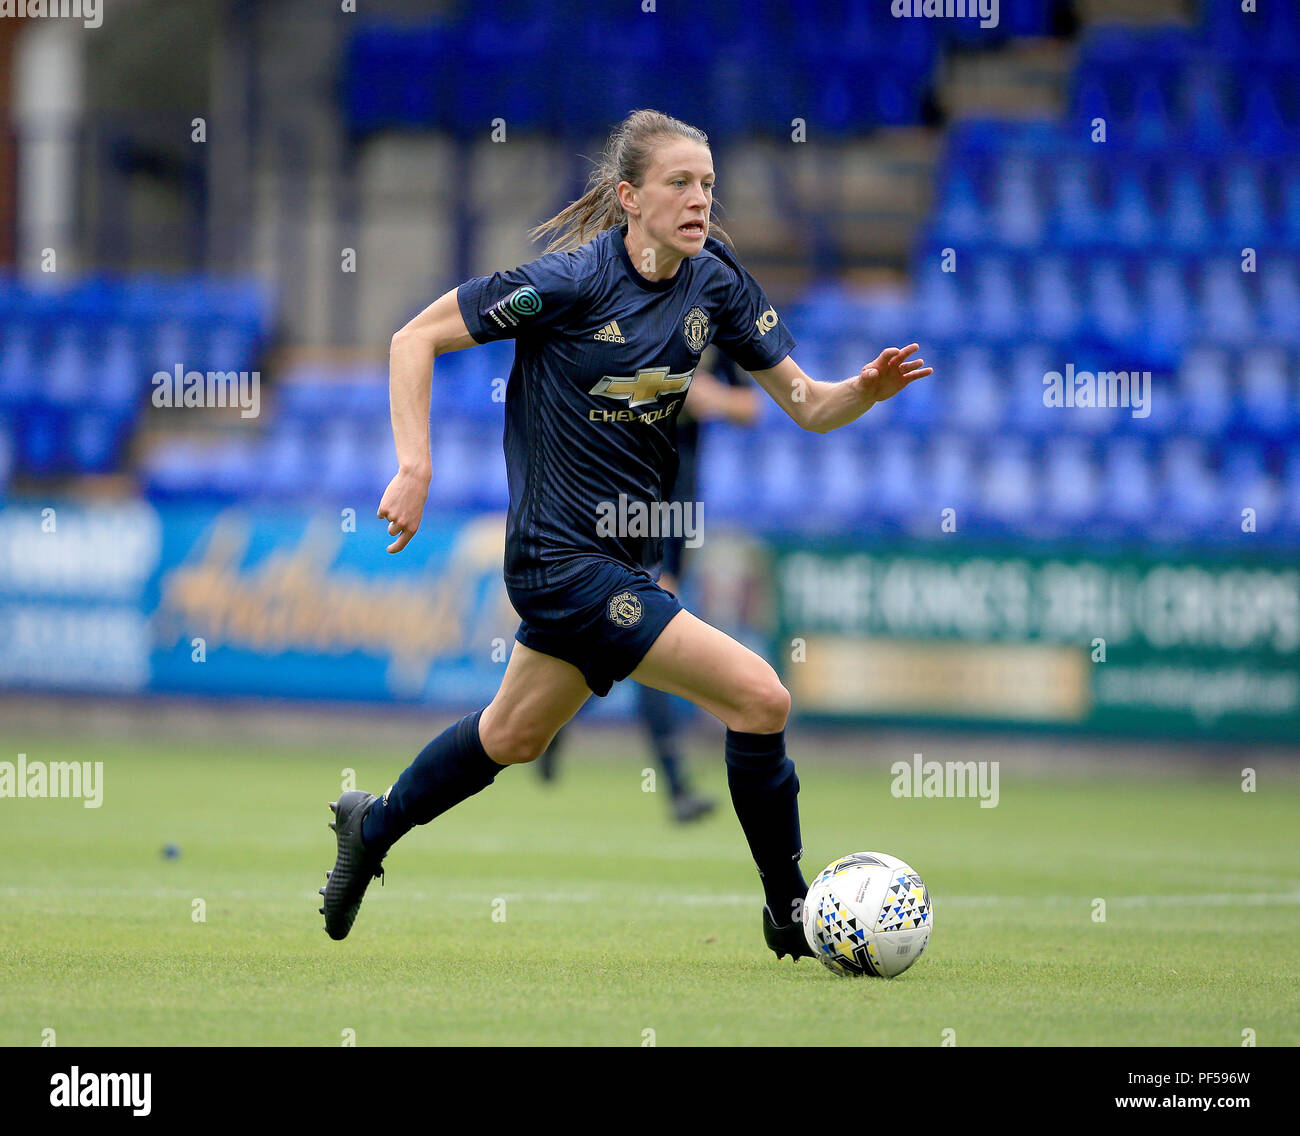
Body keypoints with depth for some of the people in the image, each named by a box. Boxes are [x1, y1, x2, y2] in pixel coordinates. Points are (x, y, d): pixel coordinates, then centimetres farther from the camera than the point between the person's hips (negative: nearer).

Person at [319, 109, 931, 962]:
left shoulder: (717, 282, -2)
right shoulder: (573, 279, -19)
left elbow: (806, 405, 2)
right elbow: (415, 338, -12)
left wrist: (866, 389, -19)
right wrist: (415, 468, -20)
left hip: (625, 552, 8)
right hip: (564, 560, -8)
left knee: (516, 737, 26)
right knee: (758, 698, -16)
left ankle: (373, 827, 49)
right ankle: (793, 915, -2)